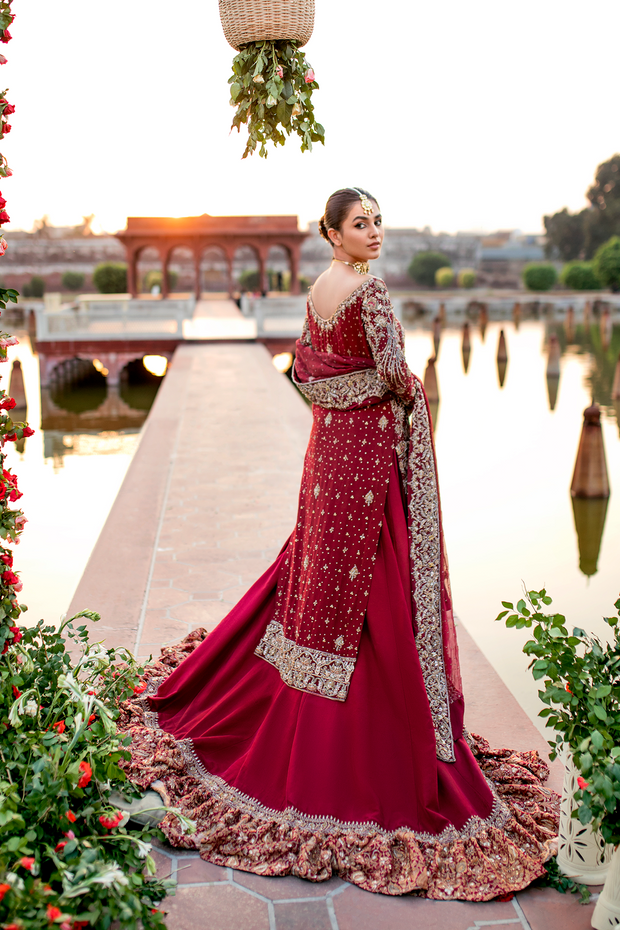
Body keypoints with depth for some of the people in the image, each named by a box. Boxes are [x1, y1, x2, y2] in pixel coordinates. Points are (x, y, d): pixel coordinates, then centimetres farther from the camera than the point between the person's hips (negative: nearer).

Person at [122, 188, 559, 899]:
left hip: (330, 441, 9)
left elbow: (302, 367, 20)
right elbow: (392, 370, -23)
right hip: (372, 446, -9)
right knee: (375, 589, -3)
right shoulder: (368, 289, -15)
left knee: (318, 568, 21)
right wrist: (410, 391, -3)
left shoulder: (318, 288, 12)